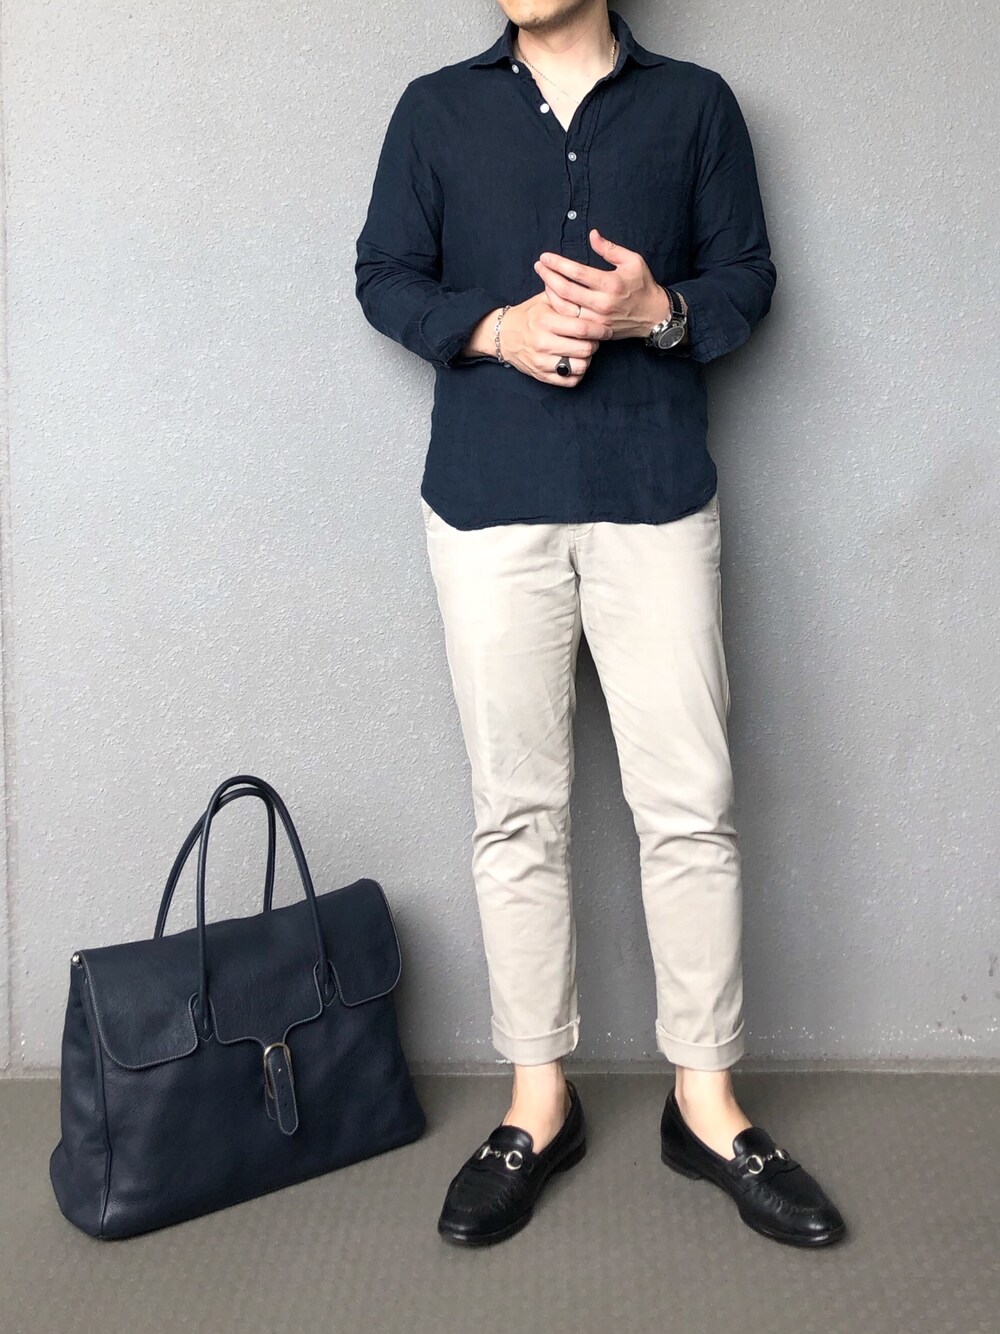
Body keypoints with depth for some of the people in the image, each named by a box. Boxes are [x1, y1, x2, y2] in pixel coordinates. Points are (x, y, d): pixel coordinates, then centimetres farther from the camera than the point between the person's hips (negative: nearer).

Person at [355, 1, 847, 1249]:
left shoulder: (695, 103, 11)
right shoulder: (437, 108, 13)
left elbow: (747, 276, 11)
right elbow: (384, 275, 11)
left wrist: (660, 310, -11)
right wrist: (494, 325, -9)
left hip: (655, 498, 0)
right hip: (487, 502, 1)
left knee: (689, 805, -1)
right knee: (516, 812, 4)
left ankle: (705, 1100, 15)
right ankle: (539, 1100, 18)